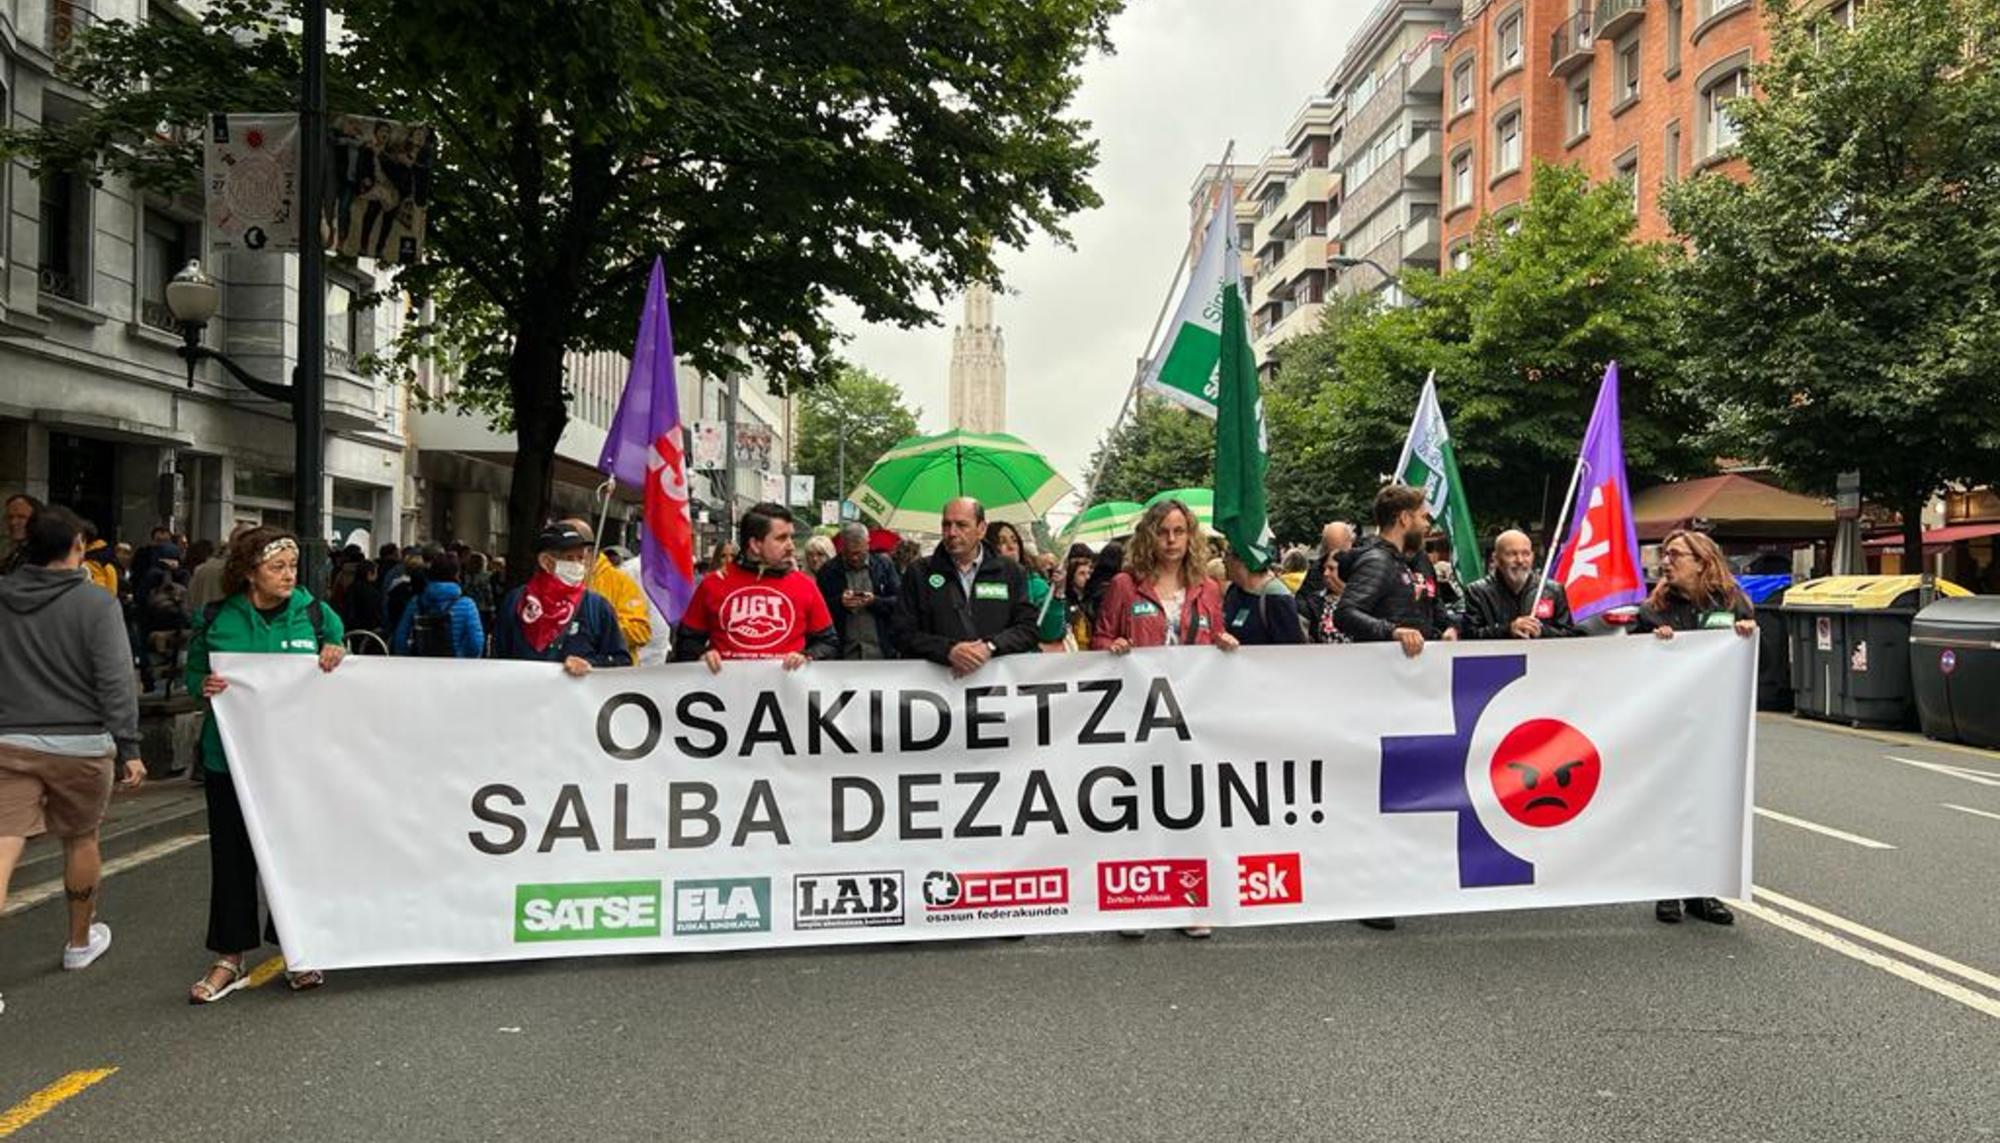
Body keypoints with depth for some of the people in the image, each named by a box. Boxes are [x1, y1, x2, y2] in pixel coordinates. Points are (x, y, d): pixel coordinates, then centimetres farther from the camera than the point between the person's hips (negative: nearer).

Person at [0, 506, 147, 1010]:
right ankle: (81, 941, 34)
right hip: (80, 744, -2)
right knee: (80, 841, 16)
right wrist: (129, 748, -7)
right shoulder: (96, 604, -11)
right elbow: (115, 682, -12)